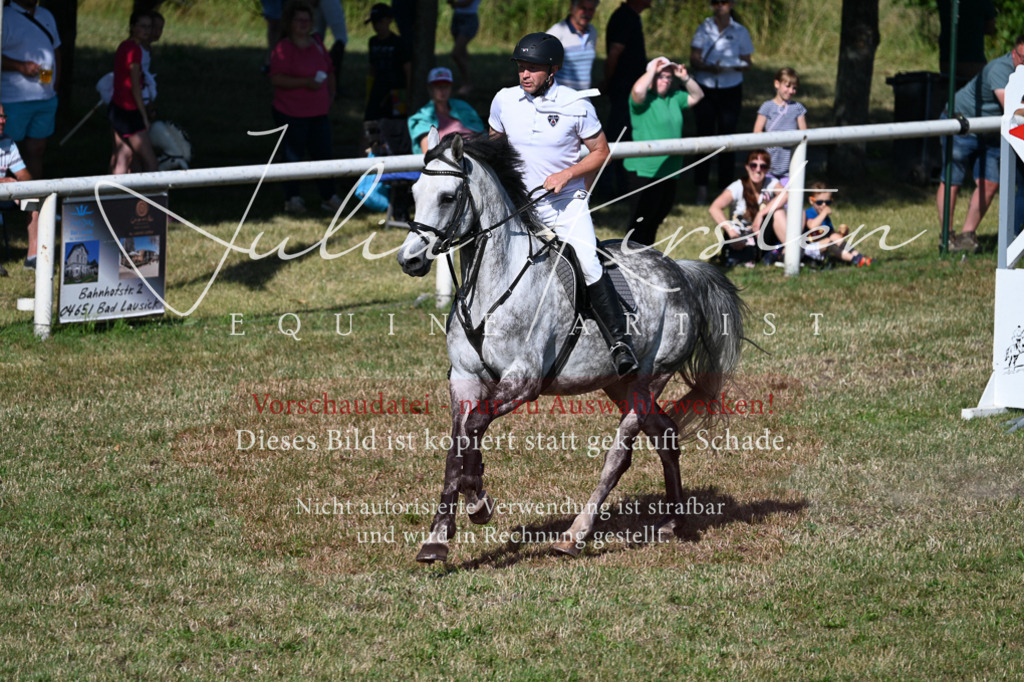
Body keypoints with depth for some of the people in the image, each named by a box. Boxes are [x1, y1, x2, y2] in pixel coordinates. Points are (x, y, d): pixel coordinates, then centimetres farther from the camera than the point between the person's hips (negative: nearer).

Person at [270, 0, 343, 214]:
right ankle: (292, 199, 11)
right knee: (292, 156, 2)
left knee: (323, 154, 6)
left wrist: (330, 94, 11)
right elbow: (276, 79, -19)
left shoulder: (316, 44, 11)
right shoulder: (283, 48, -10)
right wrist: (305, 82, -23)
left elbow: (329, 70, 23)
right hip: (291, 114, -6)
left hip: (318, 113, 6)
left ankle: (328, 197, 14)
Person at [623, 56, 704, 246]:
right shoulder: (644, 98, -9)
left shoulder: (674, 98, 15)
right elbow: (638, 90, -31)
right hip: (644, 171, -8)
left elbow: (696, 96, 25)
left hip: (668, 172, 8)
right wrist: (652, 70, -16)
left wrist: (685, 78, 7)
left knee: (655, 221, 17)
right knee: (640, 222, -8)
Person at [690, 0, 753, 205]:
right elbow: (694, 60, -1)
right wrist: (709, 67, -22)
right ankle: (701, 189, 1)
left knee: (727, 137, 0)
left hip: (730, 90, 0)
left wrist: (733, 66, -17)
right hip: (705, 88, 0)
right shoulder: (704, 29, 3)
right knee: (704, 136, -2)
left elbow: (747, 63, 6)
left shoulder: (740, 32, 3)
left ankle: (726, 188, 6)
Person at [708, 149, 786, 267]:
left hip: (763, 237, 2)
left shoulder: (771, 184, -5)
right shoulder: (738, 188, -13)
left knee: (778, 212, -24)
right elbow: (714, 208, -27)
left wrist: (761, 214, -36)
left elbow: (784, 195, -28)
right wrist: (730, 230, -40)